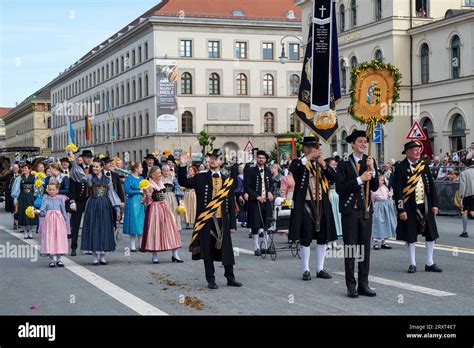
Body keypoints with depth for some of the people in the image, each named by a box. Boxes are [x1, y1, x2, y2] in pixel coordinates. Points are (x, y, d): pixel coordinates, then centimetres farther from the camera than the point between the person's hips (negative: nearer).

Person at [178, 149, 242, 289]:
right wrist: (183, 166, -20)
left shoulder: (228, 181, 7)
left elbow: (231, 204, 8)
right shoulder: (200, 178, 4)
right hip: (205, 221, -1)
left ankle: (230, 278, 18)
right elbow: (183, 182, -7)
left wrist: (232, 224, 4)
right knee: (207, 251, 4)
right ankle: (211, 280, 14)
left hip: (222, 221, 1)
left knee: (226, 250, 6)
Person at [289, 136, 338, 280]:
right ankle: (306, 270, 8)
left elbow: (334, 177, -1)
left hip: (322, 205, 5)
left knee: (323, 238, 8)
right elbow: (292, 169, -23)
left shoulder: (322, 163, 13)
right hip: (305, 205, -5)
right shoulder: (299, 163, 1)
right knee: (305, 239, -1)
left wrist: (323, 164, -13)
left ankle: (320, 269, 18)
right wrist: (309, 157, -27)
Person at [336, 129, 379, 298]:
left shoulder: (370, 162, 7)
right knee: (350, 248, 0)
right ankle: (351, 285, 6)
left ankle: (363, 284, 14)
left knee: (365, 248, 7)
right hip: (350, 210, -4)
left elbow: (375, 187, 2)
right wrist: (360, 179, -18)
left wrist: (372, 170, -12)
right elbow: (339, 188, -13)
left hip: (366, 210, 4)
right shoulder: (344, 164, -5)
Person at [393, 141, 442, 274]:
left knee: (431, 234, 6)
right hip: (410, 207, -5)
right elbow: (397, 191, -11)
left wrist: (434, 204, 4)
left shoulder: (424, 166, 8)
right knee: (410, 236, 3)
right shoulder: (400, 168, -8)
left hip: (425, 206, 5)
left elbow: (432, 186, 10)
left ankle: (429, 263, 16)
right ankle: (412, 264, 14)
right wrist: (401, 210, -14)